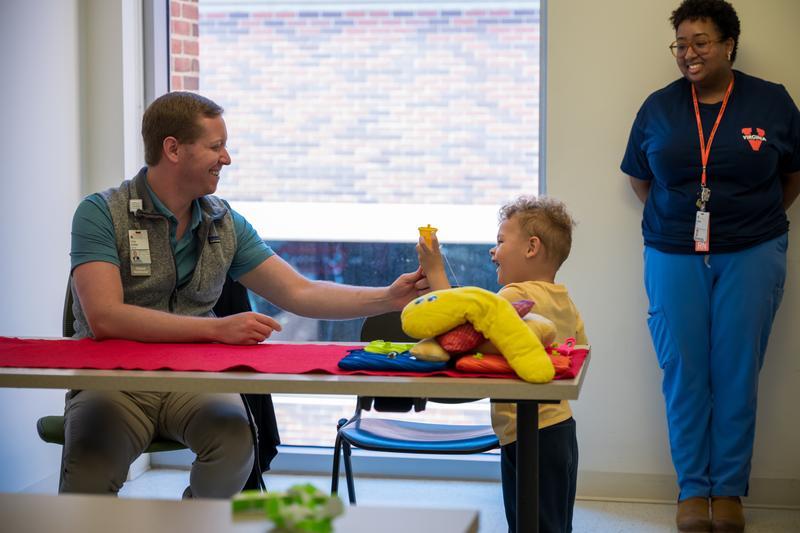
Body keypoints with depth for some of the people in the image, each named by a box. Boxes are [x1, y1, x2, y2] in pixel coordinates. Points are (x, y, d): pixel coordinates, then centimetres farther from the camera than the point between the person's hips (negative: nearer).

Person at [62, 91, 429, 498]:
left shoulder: (225, 224, 12)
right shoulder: (102, 214, -5)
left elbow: (300, 294, 13)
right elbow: (105, 318, -18)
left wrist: (390, 298, 1)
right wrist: (217, 329, -23)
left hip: (193, 378, 4)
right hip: (113, 378, -4)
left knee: (234, 436, -30)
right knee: (90, 467, -35)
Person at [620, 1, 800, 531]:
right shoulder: (659, 106, 1)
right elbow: (640, 178, 13)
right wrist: (675, 217, 8)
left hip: (752, 257, -1)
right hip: (674, 257, 1)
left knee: (737, 373, 2)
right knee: (683, 372, 2)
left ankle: (729, 488, 14)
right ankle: (693, 489, 13)